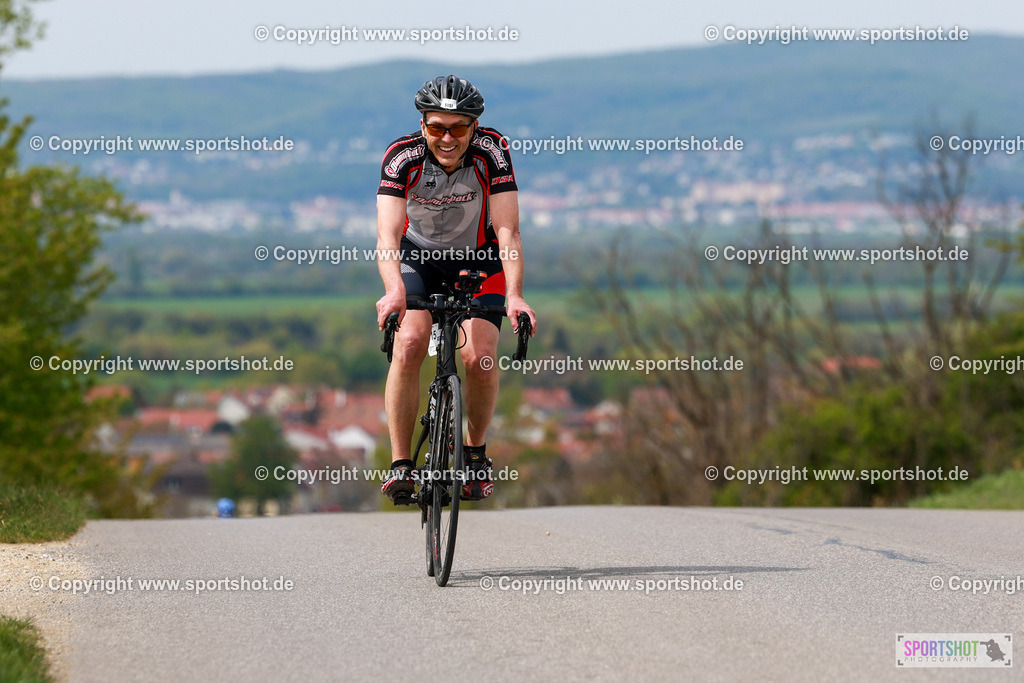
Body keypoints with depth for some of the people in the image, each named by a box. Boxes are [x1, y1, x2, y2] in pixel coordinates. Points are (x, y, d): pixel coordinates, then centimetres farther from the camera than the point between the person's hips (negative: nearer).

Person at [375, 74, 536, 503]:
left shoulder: (492, 151, -27)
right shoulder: (402, 157, -28)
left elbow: (508, 231, -32)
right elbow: (387, 233, -37)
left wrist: (514, 294, -47)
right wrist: (394, 289, -56)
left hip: (478, 259, 0)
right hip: (420, 255, 0)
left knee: (480, 357, -18)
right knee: (409, 344, -23)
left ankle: (476, 451, 9)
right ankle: (400, 464, -14)